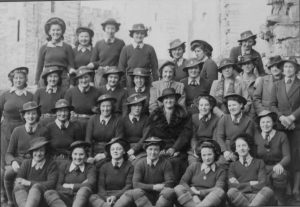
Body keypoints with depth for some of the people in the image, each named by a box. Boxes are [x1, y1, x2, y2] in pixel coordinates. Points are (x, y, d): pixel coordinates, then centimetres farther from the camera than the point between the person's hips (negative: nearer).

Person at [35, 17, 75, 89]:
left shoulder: (67, 47, 7)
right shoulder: (44, 48, 9)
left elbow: (70, 65, 9)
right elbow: (39, 67, 12)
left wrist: (71, 70, -14)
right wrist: (36, 83, 9)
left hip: (63, 79, 0)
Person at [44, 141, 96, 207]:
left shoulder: (90, 168, 13)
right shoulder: (65, 167, 17)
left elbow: (90, 184, -7)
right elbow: (58, 187, 5)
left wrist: (71, 186, 0)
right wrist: (79, 186, -5)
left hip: (81, 200, -2)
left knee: (84, 189, -34)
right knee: (48, 193, -26)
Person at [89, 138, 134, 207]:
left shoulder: (129, 167, 8)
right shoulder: (104, 167, 14)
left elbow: (129, 185, -1)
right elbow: (101, 187, 6)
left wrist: (115, 196, -18)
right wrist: (107, 198, -15)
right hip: (106, 196, 2)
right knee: (92, 197, -30)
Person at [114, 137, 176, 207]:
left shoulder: (165, 163, -1)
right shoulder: (140, 164, 1)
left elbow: (170, 182, -10)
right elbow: (135, 184, -9)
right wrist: (153, 187, -20)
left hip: (160, 197, -1)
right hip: (145, 196, 1)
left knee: (170, 192, -33)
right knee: (136, 192, -30)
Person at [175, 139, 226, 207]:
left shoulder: (221, 172, 12)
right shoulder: (194, 166, 16)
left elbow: (218, 189, -4)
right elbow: (183, 182, 2)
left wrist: (199, 192, -12)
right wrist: (194, 195, -15)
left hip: (209, 201, -1)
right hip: (190, 198, 1)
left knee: (220, 192, -31)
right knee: (178, 189, -27)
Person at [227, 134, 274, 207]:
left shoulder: (259, 162, 17)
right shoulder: (233, 165, 17)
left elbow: (262, 184, 3)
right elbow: (231, 186, 1)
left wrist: (241, 185, -1)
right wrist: (251, 184, -1)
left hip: (257, 196, 1)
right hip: (240, 197, 0)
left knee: (268, 190, -32)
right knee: (231, 192, -34)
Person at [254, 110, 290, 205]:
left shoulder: (281, 136, 4)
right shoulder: (256, 136, 9)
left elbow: (287, 156, -3)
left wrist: (280, 164, -24)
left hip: (277, 168, 0)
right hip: (262, 168, 1)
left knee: (279, 175, -35)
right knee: (265, 178, -34)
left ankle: (281, 202, -17)